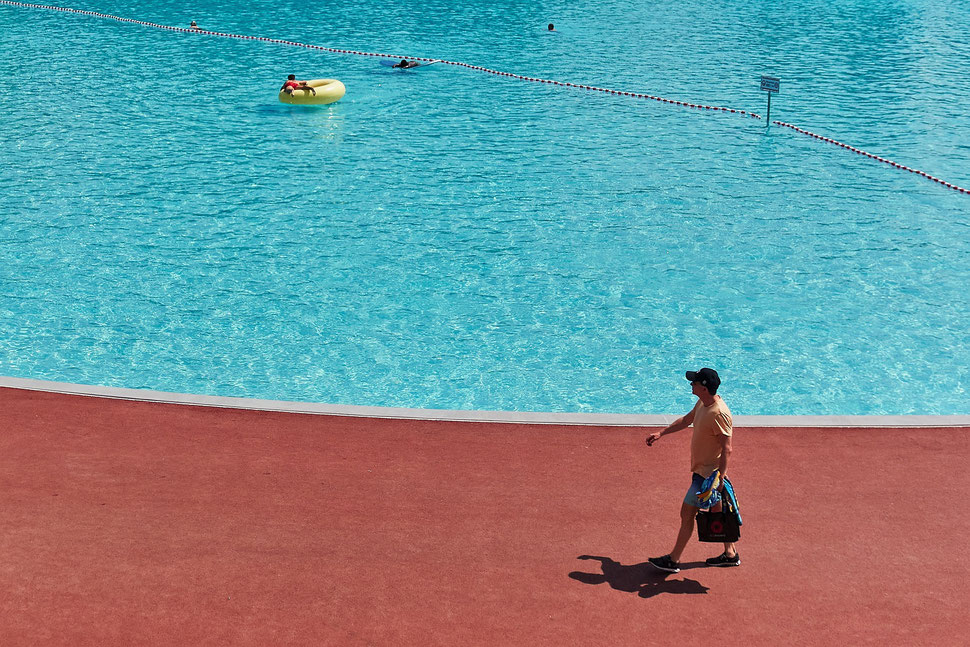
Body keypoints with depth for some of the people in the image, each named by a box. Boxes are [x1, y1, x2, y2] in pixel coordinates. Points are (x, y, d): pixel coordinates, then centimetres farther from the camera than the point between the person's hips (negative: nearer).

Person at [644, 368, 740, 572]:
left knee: (687, 513, -1)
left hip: (708, 474, -9)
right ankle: (730, 554, 33)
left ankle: (674, 560, 11)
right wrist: (660, 434, 19)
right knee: (716, 511, 19)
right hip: (702, 469, 9)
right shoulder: (702, 403, 1)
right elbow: (686, 420, 20)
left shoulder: (719, 414, -28)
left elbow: (726, 449, -26)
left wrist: (720, 478, -26)